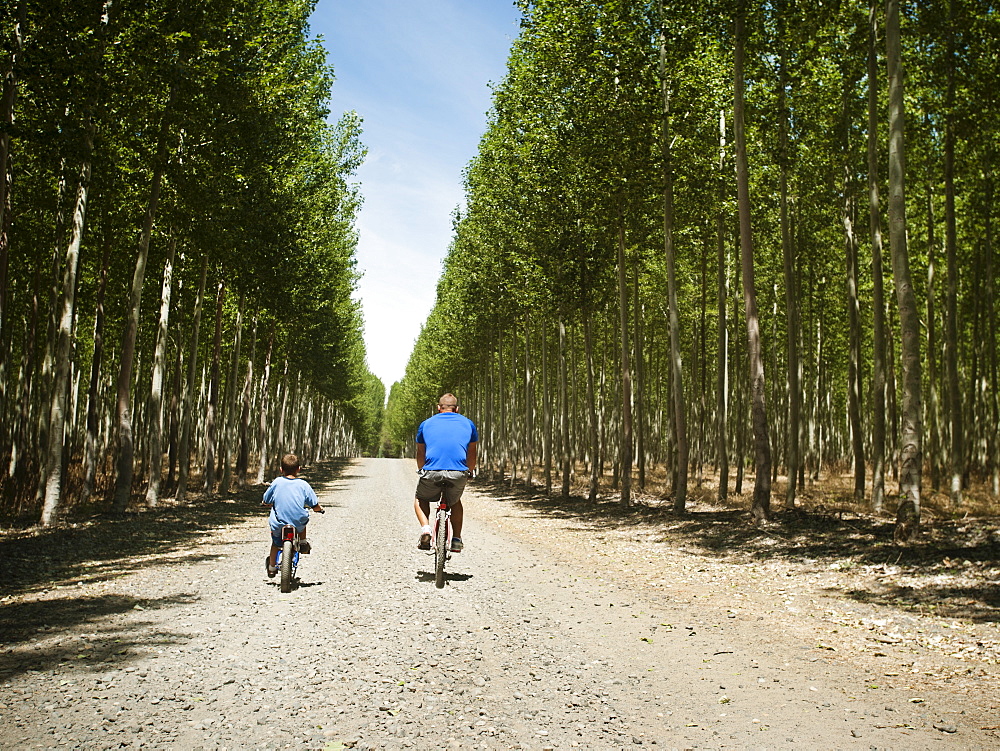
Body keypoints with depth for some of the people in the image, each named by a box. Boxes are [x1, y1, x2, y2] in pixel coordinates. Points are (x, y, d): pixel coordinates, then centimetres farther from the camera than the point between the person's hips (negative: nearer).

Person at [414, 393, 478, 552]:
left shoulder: (426, 424, 20)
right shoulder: (468, 423, 21)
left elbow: (420, 454, 30)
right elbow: (472, 454, 28)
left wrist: (422, 472, 46)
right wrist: (469, 473, 43)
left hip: (432, 472, -1)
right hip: (459, 473, 1)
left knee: (420, 500, 26)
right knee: (455, 501, 30)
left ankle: (425, 529, 2)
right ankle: (457, 539, 20)